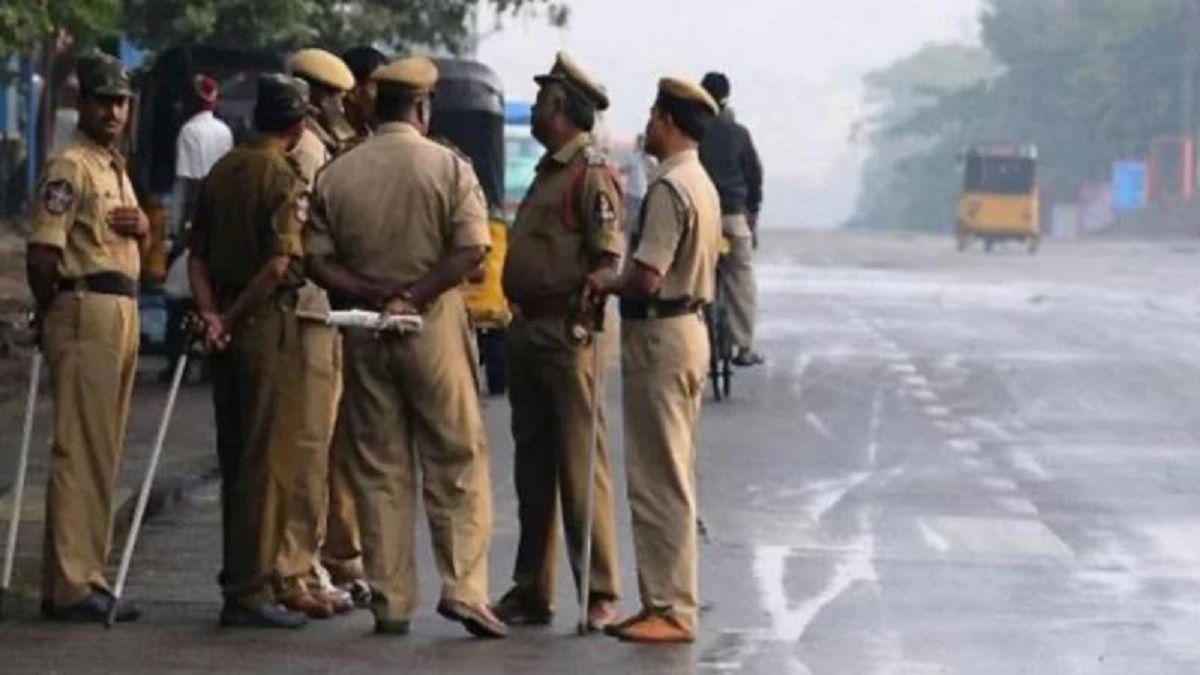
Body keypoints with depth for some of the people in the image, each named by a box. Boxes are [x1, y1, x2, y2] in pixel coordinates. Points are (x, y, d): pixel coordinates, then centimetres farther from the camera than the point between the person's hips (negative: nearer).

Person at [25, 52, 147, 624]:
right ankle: (74, 586, -11)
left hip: (121, 314, 10)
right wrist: (51, 314, -5)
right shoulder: (71, 167, -11)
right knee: (81, 451, -10)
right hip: (86, 313, -10)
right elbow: (43, 253, -17)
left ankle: (78, 577, 17)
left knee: (102, 451, 12)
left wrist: (143, 226, 5)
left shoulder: (115, 168, 19)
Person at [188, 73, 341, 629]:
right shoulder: (285, 179, -12)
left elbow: (199, 255, 9)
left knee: (237, 460, 14)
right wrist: (233, 319, -10)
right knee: (268, 462, -4)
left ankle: (247, 578, 21)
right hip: (270, 323, -7)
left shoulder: (221, 172, 11)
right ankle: (251, 589, -5)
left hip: (231, 330, 7)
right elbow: (278, 266, -20)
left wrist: (211, 314, 0)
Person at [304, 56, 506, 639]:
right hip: (434, 326, -3)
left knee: (378, 469, 8)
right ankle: (463, 587, -9)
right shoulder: (448, 167, -6)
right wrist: (412, 297, -12)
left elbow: (318, 260, -2)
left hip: (363, 329, 3)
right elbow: (471, 249, -14)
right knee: (456, 461, 3)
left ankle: (390, 602, 8)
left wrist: (375, 296, -8)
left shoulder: (336, 174, 3)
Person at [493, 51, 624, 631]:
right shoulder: (548, 171, 19)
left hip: (566, 331, -10)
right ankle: (532, 590, 18)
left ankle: (600, 594, -5)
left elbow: (609, 259, -17)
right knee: (532, 467, 12)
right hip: (527, 331, 10)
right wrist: (518, 317, 17)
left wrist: (583, 309, -25)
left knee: (580, 467, -7)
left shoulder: (592, 174, -10)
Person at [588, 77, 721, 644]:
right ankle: (666, 599, 18)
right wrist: (618, 282, 11)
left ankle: (672, 611, -6)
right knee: (670, 476, 14)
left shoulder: (668, 188, -18)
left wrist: (605, 284, -6)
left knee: (659, 479, -7)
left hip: (658, 339, -10)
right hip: (689, 326, 10)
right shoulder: (702, 185, 14)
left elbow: (647, 278, -24)